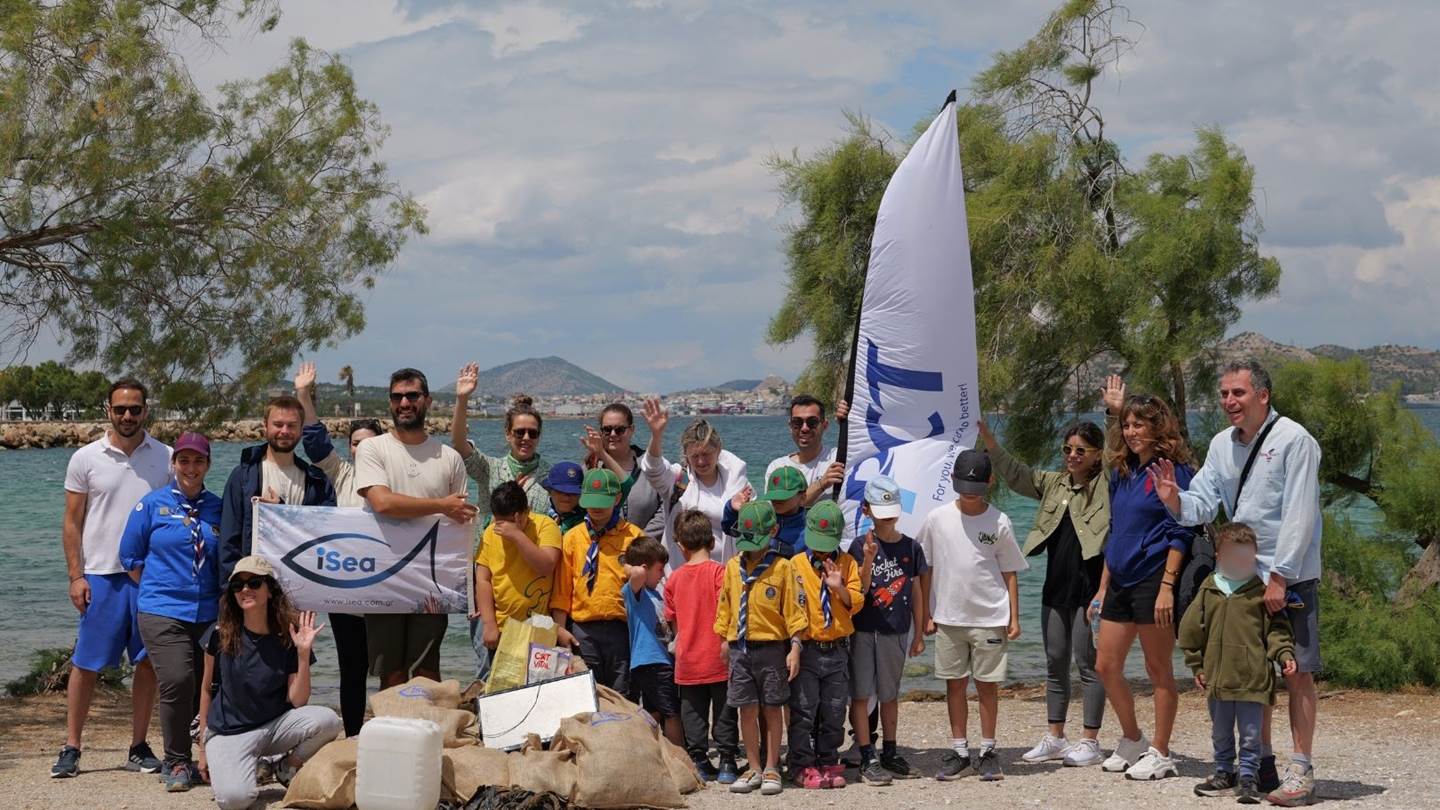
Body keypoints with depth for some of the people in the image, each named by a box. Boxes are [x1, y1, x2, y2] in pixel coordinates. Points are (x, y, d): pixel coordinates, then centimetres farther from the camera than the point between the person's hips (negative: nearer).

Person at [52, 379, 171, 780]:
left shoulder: (165, 457, 5)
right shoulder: (86, 459, 3)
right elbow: (72, 522, 5)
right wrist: (75, 576, -3)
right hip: (101, 575, -1)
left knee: (148, 663, 4)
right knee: (86, 664, 1)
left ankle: (138, 747, 14)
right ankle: (71, 748, 9)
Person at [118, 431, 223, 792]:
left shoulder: (218, 508, 7)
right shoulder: (152, 505, 1)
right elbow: (130, 556, 7)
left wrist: (223, 599, 5)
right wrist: (159, 589, 7)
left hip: (209, 612, 3)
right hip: (163, 612, -3)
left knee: (207, 686, 2)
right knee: (177, 682, -14)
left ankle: (203, 758, 22)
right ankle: (176, 763, 1)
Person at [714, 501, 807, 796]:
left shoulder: (782, 567, -6)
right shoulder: (733, 566, 7)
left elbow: (793, 609, -6)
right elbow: (725, 606, 14)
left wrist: (795, 648, -10)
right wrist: (724, 640, 12)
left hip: (771, 647, -3)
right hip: (739, 648, 3)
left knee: (772, 709, 5)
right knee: (747, 709, 7)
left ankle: (771, 769, 14)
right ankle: (754, 769, 16)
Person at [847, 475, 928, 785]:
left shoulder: (910, 547, 2)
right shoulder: (861, 546, -5)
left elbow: (916, 592, 7)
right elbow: (860, 589, -12)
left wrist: (919, 634, 9)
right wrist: (869, 559, -27)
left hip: (896, 631, 3)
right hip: (864, 630, -2)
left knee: (890, 695, 13)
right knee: (860, 695, -2)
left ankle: (889, 754, 23)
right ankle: (867, 759, 2)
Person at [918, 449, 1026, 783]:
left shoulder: (999, 522, -2)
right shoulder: (938, 518, 1)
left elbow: (1010, 573, 3)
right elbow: (925, 569, 7)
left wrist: (1014, 617, 0)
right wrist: (924, 614, 5)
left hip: (990, 618, -1)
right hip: (949, 617, 2)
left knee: (987, 684, 4)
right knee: (954, 683, 6)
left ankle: (988, 752, 13)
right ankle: (959, 753, 14)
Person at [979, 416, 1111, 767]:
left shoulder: (1107, 488, -8)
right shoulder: (1054, 483, 12)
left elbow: (1114, 545, -14)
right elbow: (1015, 473, 10)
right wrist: (987, 437, 2)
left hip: (1088, 589, -7)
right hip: (1056, 588, 7)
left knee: (1088, 663, -2)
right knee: (1055, 663, 12)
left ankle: (1090, 741, 5)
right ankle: (1054, 738, 20)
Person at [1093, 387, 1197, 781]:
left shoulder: (1171, 470, -9)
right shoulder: (1122, 471, 14)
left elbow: (1179, 534, -13)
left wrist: (1167, 586, -20)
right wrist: (1103, 586, 16)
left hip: (1153, 580, -8)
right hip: (1121, 581, 8)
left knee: (1158, 670, 1)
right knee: (1106, 666, 10)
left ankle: (1160, 755, 9)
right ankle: (1132, 742, 25)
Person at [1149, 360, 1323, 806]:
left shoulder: (1293, 441, -12)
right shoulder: (1222, 444, 10)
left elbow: (1298, 517, -16)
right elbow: (1202, 505, 9)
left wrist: (1279, 577, -19)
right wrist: (1174, 498, -13)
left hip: (1290, 579, -7)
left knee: (1296, 671, -4)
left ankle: (1300, 771, 1)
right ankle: (1261, 765, 22)